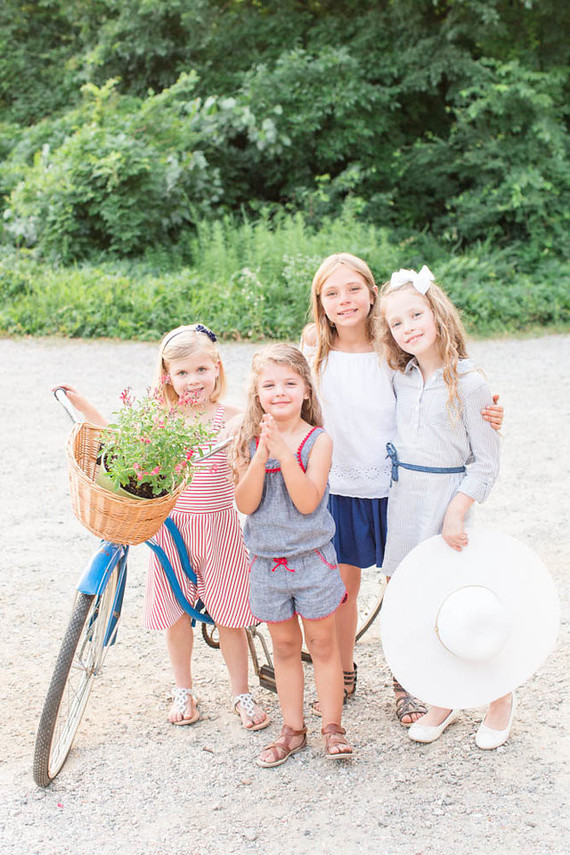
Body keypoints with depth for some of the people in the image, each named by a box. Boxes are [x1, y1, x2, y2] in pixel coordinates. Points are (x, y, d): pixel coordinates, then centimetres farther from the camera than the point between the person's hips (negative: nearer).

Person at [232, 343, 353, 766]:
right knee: (284, 646, 14)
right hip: (267, 560, 3)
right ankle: (293, 729, 27)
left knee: (322, 643, 7)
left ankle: (333, 727, 21)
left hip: (312, 557, -3)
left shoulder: (318, 439, -9)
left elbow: (308, 502, -20)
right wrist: (261, 455, -23)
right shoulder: (250, 441, -2)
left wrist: (283, 451, -27)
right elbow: (246, 503, -11)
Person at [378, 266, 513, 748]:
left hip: (448, 498, -5)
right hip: (402, 498, 6)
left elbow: (486, 461, -10)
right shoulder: (401, 379, 6)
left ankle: (501, 697, 22)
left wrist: (457, 512, -17)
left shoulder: (468, 383, -10)